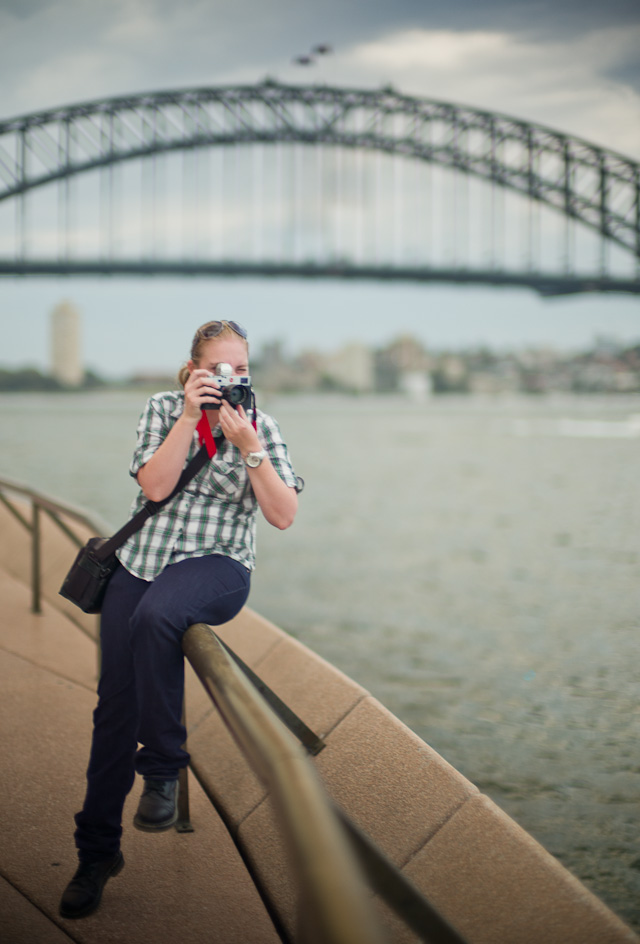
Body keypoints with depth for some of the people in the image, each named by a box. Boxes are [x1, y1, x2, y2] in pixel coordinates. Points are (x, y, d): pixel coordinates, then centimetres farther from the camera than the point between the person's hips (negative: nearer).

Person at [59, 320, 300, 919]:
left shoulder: (261, 427, 3)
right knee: (114, 704, -3)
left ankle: (163, 769, -22)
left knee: (155, 616, -38)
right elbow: (155, 486, -9)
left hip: (216, 566, -2)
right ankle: (97, 852, 11)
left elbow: (284, 516, -5)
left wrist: (248, 446, -15)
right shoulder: (163, 409, 5)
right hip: (139, 563, 3)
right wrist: (190, 417, -15)